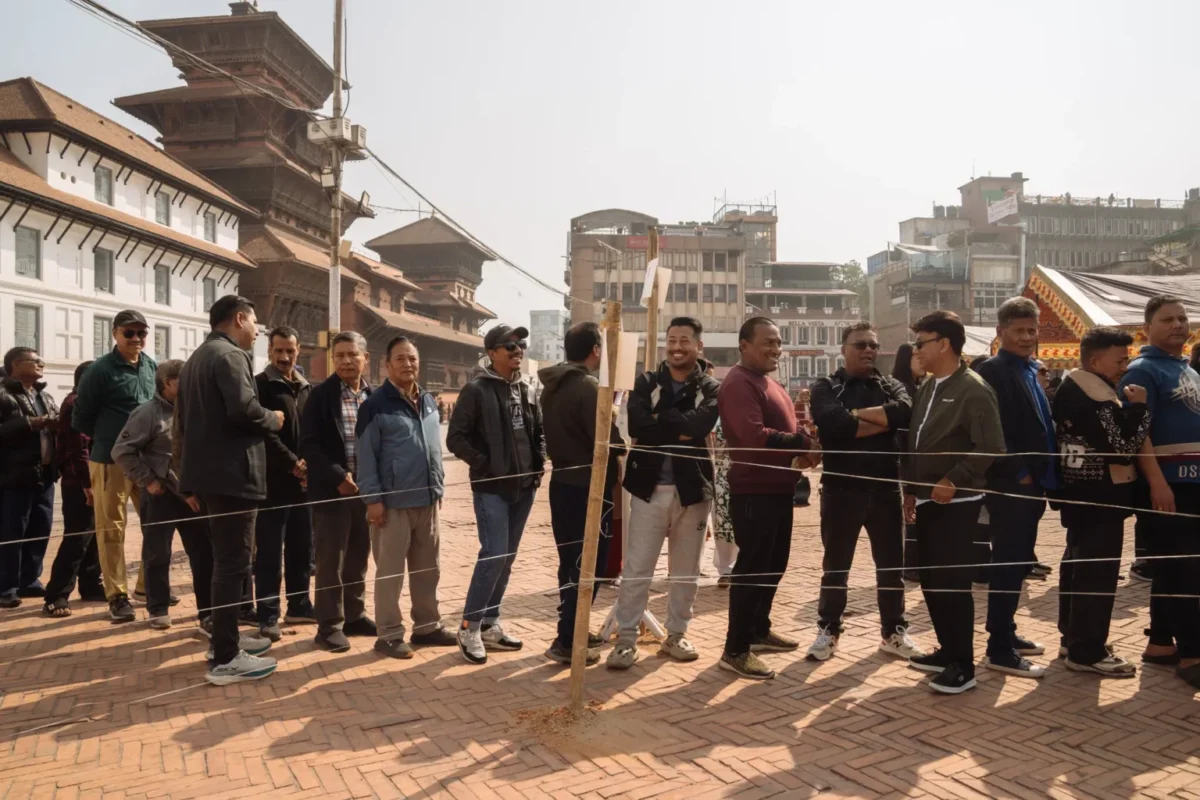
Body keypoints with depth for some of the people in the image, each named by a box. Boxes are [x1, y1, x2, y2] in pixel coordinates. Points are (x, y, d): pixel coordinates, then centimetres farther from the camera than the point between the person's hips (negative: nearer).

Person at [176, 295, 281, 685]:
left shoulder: (196, 358, 20)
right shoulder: (231, 355, -12)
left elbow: (185, 419, 22)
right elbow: (244, 409, -28)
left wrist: (185, 463, 24)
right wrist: (273, 419, -8)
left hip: (207, 471, 11)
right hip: (231, 473, -11)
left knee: (224, 559, 19)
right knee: (233, 563, -6)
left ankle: (226, 638, 28)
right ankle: (225, 659, -2)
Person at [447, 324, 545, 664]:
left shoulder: (524, 390, 11)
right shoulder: (477, 390, -8)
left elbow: (539, 431, 21)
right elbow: (456, 437, -11)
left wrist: (538, 462, 6)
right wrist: (485, 465, -15)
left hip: (524, 487, 7)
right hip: (491, 488, -6)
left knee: (507, 558, 11)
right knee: (494, 555, -12)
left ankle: (490, 623, 23)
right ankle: (469, 627, 2)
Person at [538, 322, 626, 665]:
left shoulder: (551, 387, 10)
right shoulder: (588, 386, -18)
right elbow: (607, 440, -21)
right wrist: (619, 458, -2)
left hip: (562, 481, 9)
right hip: (588, 486, -9)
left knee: (570, 562, 17)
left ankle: (571, 631, 27)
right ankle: (567, 643, 3)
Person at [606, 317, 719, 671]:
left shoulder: (710, 388, 3)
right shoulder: (647, 383, 3)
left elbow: (702, 424, -19)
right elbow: (636, 426, -14)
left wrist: (661, 420, -14)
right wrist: (680, 432, -14)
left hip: (692, 488, 1)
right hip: (649, 486, -1)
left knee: (686, 569, 12)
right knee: (636, 568, 0)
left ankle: (676, 635, 26)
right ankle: (626, 638, 9)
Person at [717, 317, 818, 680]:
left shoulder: (769, 381, 17)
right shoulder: (739, 383, -16)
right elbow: (755, 436, -29)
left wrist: (801, 448, 2)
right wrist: (802, 443, -20)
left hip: (778, 489, 10)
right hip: (754, 491, -10)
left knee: (774, 564, 19)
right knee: (752, 568, -5)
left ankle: (759, 630, 34)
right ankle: (735, 650, 5)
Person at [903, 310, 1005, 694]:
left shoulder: (973, 389, -14)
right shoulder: (928, 386, 12)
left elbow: (990, 447, -21)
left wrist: (952, 481, -20)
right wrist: (910, 488, 14)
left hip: (955, 502, -8)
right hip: (928, 500, 8)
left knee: (953, 583, -4)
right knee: (931, 580, 14)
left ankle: (963, 666, 8)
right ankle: (948, 651, 28)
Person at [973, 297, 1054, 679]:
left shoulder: (1032, 371, 16)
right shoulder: (993, 370, -11)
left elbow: (1042, 426, 18)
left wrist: (1043, 476, 9)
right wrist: (1018, 472, -17)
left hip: (1033, 483, 9)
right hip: (1010, 484, -8)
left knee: (1017, 562, 15)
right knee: (1008, 564, -4)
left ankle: (1006, 633, 27)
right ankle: (999, 649, 3)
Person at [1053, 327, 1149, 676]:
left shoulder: (1070, 388, 11)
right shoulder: (1097, 399, -21)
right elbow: (1123, 447, -23)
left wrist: (1127, 408, 11)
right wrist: (1139, 408, -13)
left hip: (1080, 490, 11)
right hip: (1100, 494, -11)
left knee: (1078, 564, 16)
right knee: (1099, 571, -6)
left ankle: (1073, 637, 26)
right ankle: (1087, 651, 0)